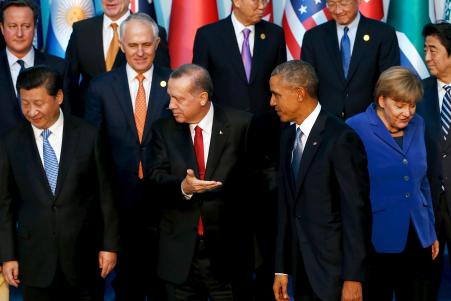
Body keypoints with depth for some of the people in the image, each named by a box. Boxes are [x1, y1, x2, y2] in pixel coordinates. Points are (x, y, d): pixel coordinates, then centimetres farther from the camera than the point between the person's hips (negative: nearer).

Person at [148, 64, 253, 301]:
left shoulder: (240, 125, -4)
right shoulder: (164, 129, 4)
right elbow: (155, 179, -5)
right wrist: (183, 187, -26)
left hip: (227, 249, -2)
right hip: (180, 252, 2)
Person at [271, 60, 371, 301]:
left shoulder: (341, 138, -14)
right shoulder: (288, 136, 10)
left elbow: (356, 212, -15)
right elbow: (286, 206, 12)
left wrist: (353, 279, -16)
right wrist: (282, 269, 10)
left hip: (335, 271, -7)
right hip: (303, 272, 7)